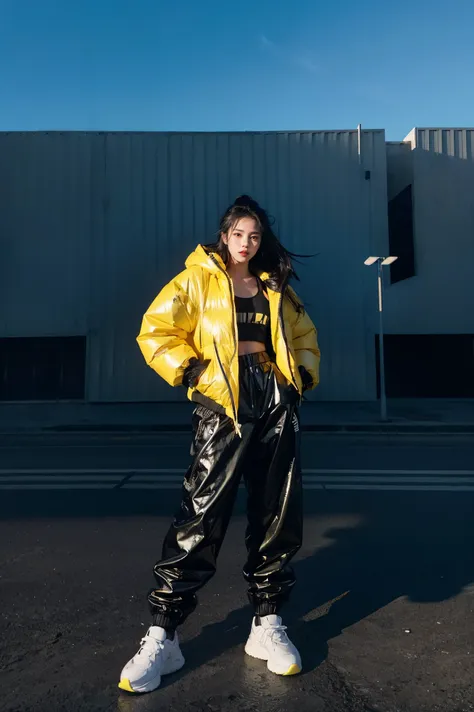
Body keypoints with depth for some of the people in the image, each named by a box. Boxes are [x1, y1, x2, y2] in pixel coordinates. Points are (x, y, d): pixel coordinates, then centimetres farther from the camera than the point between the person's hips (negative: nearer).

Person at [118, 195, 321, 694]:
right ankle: (162, 637, 8)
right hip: (222, 404, -4)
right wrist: (191, 370, -10)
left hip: (277, 404, 5)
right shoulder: (197, 280, 6)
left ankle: (267, 625, 23)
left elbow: (305, 338, 25)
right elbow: (155, 330, -1)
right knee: (200, 517, -8)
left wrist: (304, 376, 9)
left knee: (277, 516, 6)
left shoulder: (276, 289, 19)